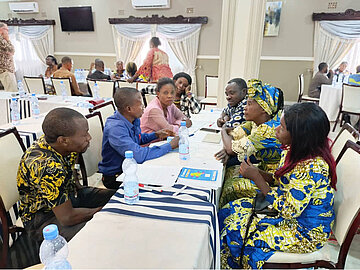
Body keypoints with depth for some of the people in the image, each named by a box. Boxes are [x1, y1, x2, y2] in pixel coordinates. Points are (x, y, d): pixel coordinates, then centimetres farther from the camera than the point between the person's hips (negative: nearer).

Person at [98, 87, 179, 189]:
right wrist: (170, 145, -29)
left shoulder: (134, 119, -1)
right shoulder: (115, 128, -29)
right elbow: (139, 155, -39)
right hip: (115, 176, -8)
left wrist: (156, 135, 2)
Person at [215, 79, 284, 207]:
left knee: (229, 187, -16)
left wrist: (223, 132, -5)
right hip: (264, 169, 8)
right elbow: (233, 134, 3)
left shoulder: (269, 130, -31)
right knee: (226, 172, 1)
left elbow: (232, 148, -26)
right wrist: (227, 150, -19)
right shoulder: (255, 122, -2)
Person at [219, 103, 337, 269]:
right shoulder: (296, 151, -5)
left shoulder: (312, 167, -33)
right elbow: (282, 181, 8)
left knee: (235, 230, -10)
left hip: (306, 232, -9)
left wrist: (256, 177, -25)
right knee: (230, 211, 3)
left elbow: (288, 211, -28)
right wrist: (257, 171, -10)